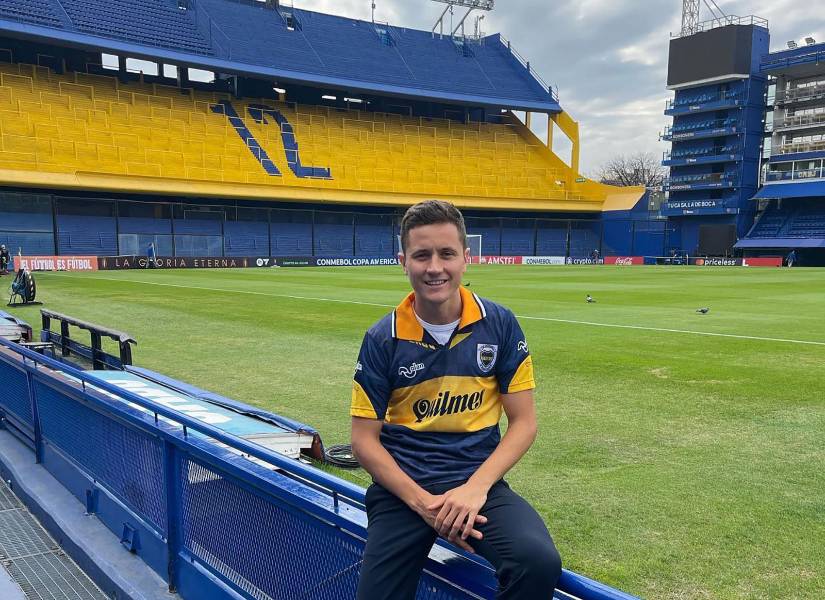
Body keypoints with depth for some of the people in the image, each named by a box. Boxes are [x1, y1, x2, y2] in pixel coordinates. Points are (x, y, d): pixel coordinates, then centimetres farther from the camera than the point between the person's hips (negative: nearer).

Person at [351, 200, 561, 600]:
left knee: (540, 563, -26)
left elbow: (523, 422, 0)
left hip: (479, 482, 0)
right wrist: (424, 503, -13)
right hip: (402, 488, 1)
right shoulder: (382, 339, -4)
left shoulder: (500, 325, -3)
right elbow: (364, 439, -2)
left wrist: (476, 487, -14)